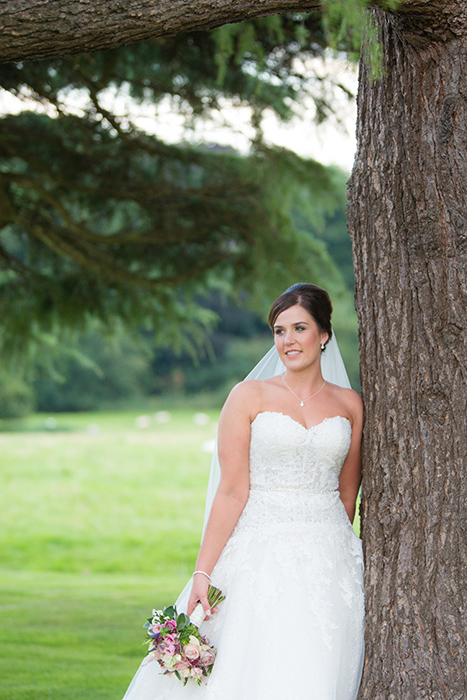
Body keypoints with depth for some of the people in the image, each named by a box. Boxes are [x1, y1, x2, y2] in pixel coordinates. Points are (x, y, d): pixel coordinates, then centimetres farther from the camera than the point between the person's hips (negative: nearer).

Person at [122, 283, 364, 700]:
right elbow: (233, 491, -4)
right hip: (259, 559, -2)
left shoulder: (350, 405, 10)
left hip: (326, 566, 2)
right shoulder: (250, 397, 1)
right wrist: (203, 572, -10)